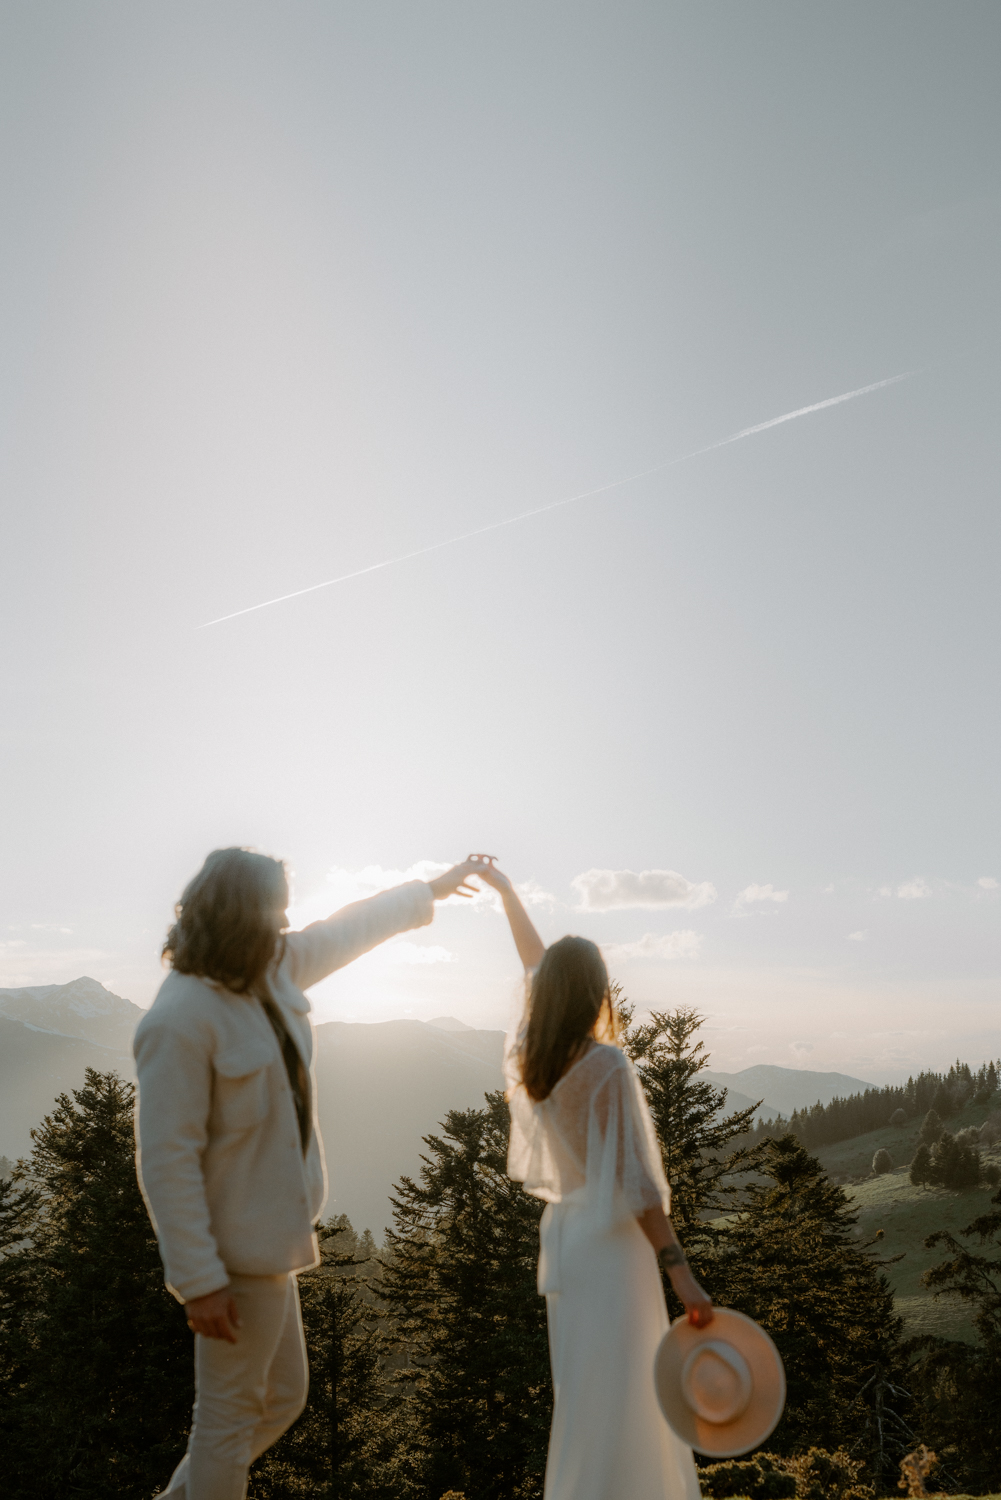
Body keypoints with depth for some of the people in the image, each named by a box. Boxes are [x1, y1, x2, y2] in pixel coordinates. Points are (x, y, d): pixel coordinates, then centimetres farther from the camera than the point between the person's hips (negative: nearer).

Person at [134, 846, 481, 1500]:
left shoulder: (272, 969, 0)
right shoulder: (181, 1019, -25)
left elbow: (348, 930, 16)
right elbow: (166, 1159, -24)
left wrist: (430, 891, 28)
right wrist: (199, 1281, -22)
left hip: (270, 1235, 9)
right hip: (238, 1251, -9)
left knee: (284, 1398, 21)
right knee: (232, 1416, 8)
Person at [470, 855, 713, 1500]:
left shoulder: (531, 1055, 1)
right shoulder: (607, 1065, -18)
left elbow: (538, 967, 17)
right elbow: (636, 1182, -20)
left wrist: (506, 890, 28)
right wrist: (683, 1275, -17)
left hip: (563, 1233, 8)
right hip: (611, 1244, -8)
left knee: (584, 1394, 19)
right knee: (609, 1405, 0)